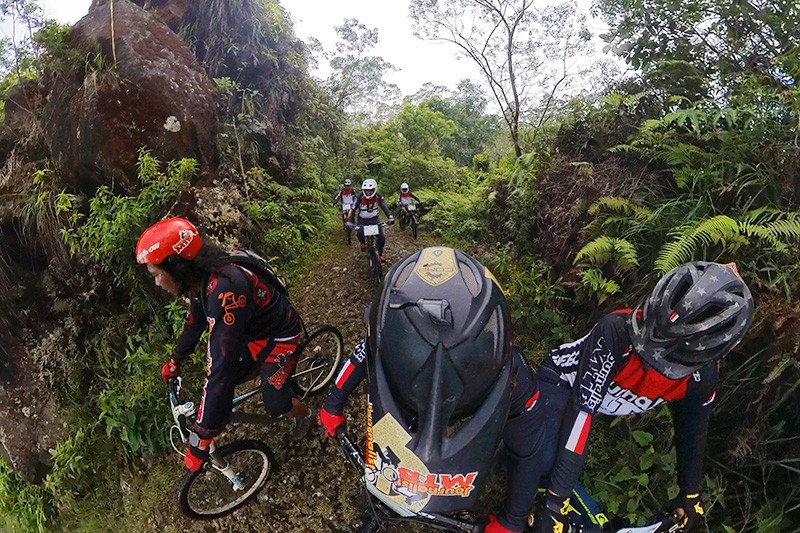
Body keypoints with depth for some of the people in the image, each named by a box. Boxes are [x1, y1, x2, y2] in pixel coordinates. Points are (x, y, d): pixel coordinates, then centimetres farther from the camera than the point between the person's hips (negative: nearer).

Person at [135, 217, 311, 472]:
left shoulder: (225, 290, -41)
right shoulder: (201, 279, -12)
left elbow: (221, 365, -41)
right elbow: (195, 323, 9)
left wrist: (201, 437, -34)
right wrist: (175, 361, 23)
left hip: (280, 335, -7)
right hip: (254, 331, 8)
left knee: (277, 405, 1)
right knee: (230, 379, 10)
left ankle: (309, 417, 33)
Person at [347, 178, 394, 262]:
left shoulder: (378, 197, -16)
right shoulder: (360, 197, -20)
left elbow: (384, 207, -24)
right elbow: (353, 209, -20)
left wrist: (390, 218, -40)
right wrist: (349, 221, -32)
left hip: (374, 218, 1)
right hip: (362, 220, -1)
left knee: (381, 238, -12)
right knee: (360, 234, -29)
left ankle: (380, 254, 12)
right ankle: (363, 243, 8)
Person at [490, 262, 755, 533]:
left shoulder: (701, 378, -21)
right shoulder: (617, 330, -40)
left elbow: (692, 434, 0)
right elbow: (581, 409, -40)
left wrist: (690, 494, 13)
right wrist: (555, 500, -38)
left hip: (599, 401, 5)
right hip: (562, 381, -5)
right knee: (543, 458, -27)